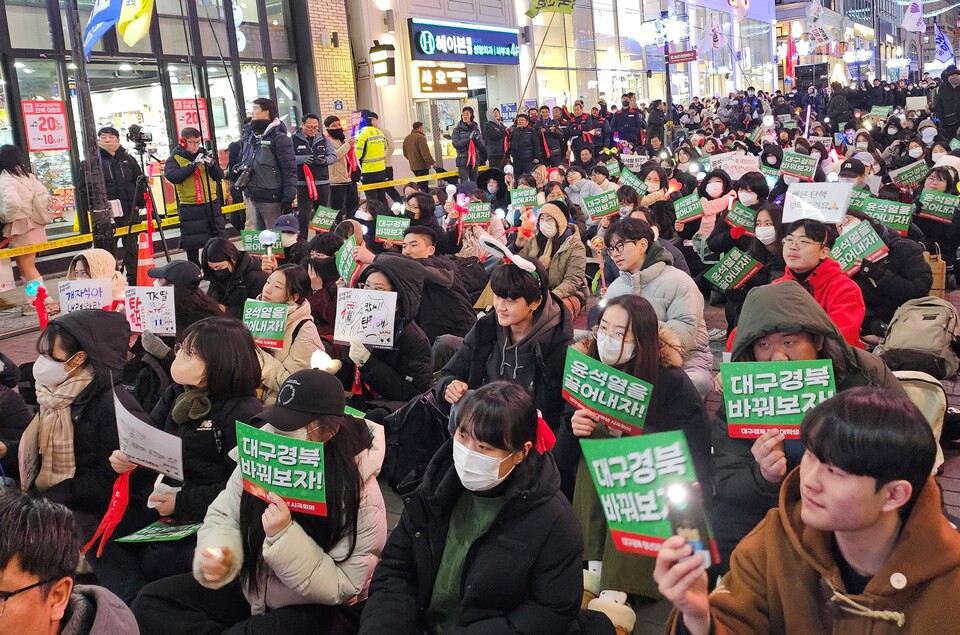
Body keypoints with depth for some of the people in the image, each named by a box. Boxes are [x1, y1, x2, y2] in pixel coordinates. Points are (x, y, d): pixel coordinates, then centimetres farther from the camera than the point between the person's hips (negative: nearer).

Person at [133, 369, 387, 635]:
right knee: (152, 601, -5)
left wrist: (285, 536, -32)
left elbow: (342, 588, -21)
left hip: (317, 611, -5)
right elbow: (223, 517, 0)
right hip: (249, 591, 6)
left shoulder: (359, 493, -22)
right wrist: (217, 556, -23)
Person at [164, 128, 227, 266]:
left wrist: (212, 164, -15)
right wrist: (193, 165, -24)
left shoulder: (205, 155, 10)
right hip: (189, 207, -3)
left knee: (219, 239, 8)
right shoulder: (174, 159, -1)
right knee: (192, 243, 2)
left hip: (211, 203, 3)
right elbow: (172, 176, -19)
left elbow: (219, 176, 5)